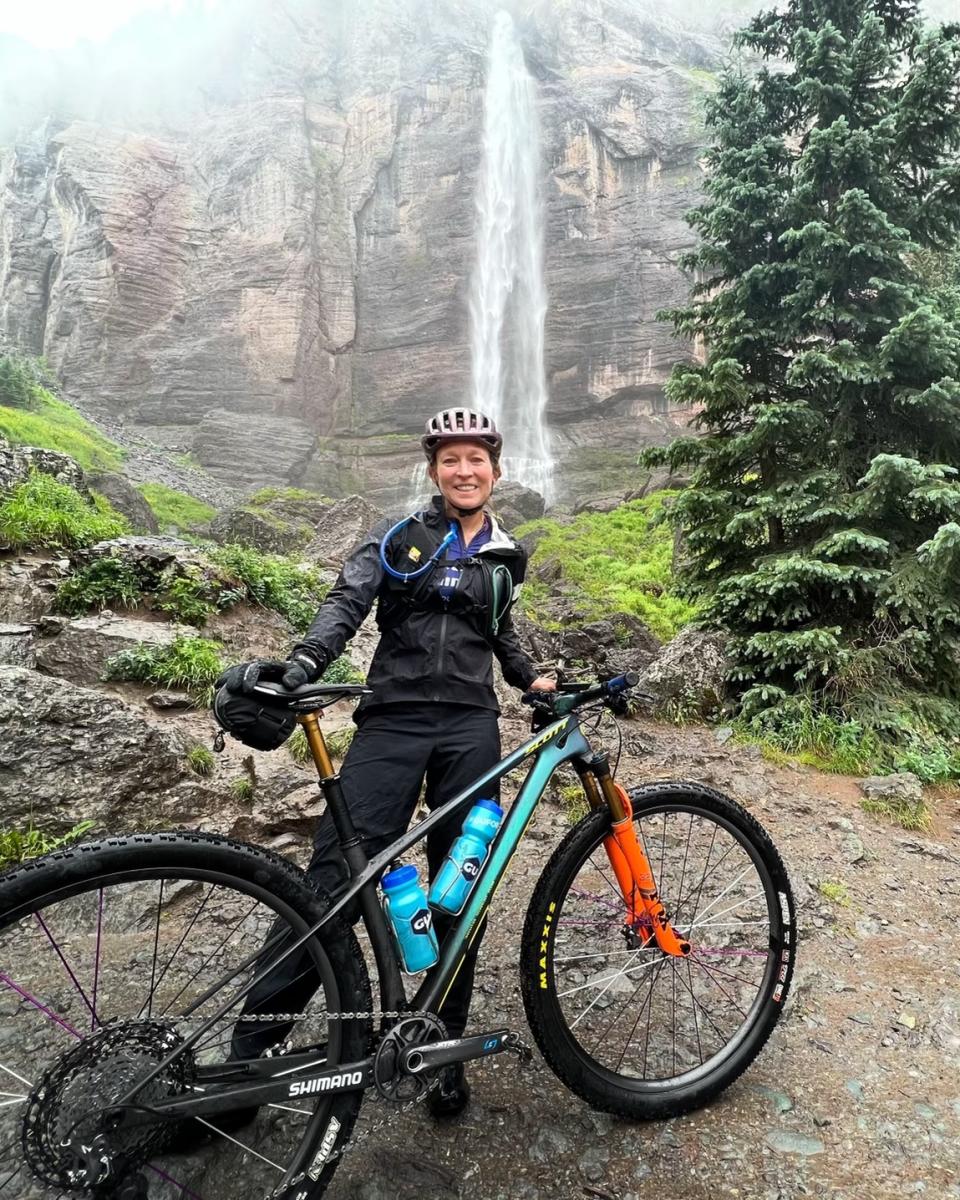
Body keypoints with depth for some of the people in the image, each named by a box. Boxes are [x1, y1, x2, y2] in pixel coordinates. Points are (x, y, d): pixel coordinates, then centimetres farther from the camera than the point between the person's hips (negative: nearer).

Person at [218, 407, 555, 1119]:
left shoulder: (505, 558, 17)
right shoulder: (398, 540, 7)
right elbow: (346, 604, -8)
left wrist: (529, 677, 13)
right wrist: (302, 666, -25)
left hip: (471, 726, 3)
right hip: (394, 718, -2)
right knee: (334, 873, -10)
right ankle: (249, 1045, 2)